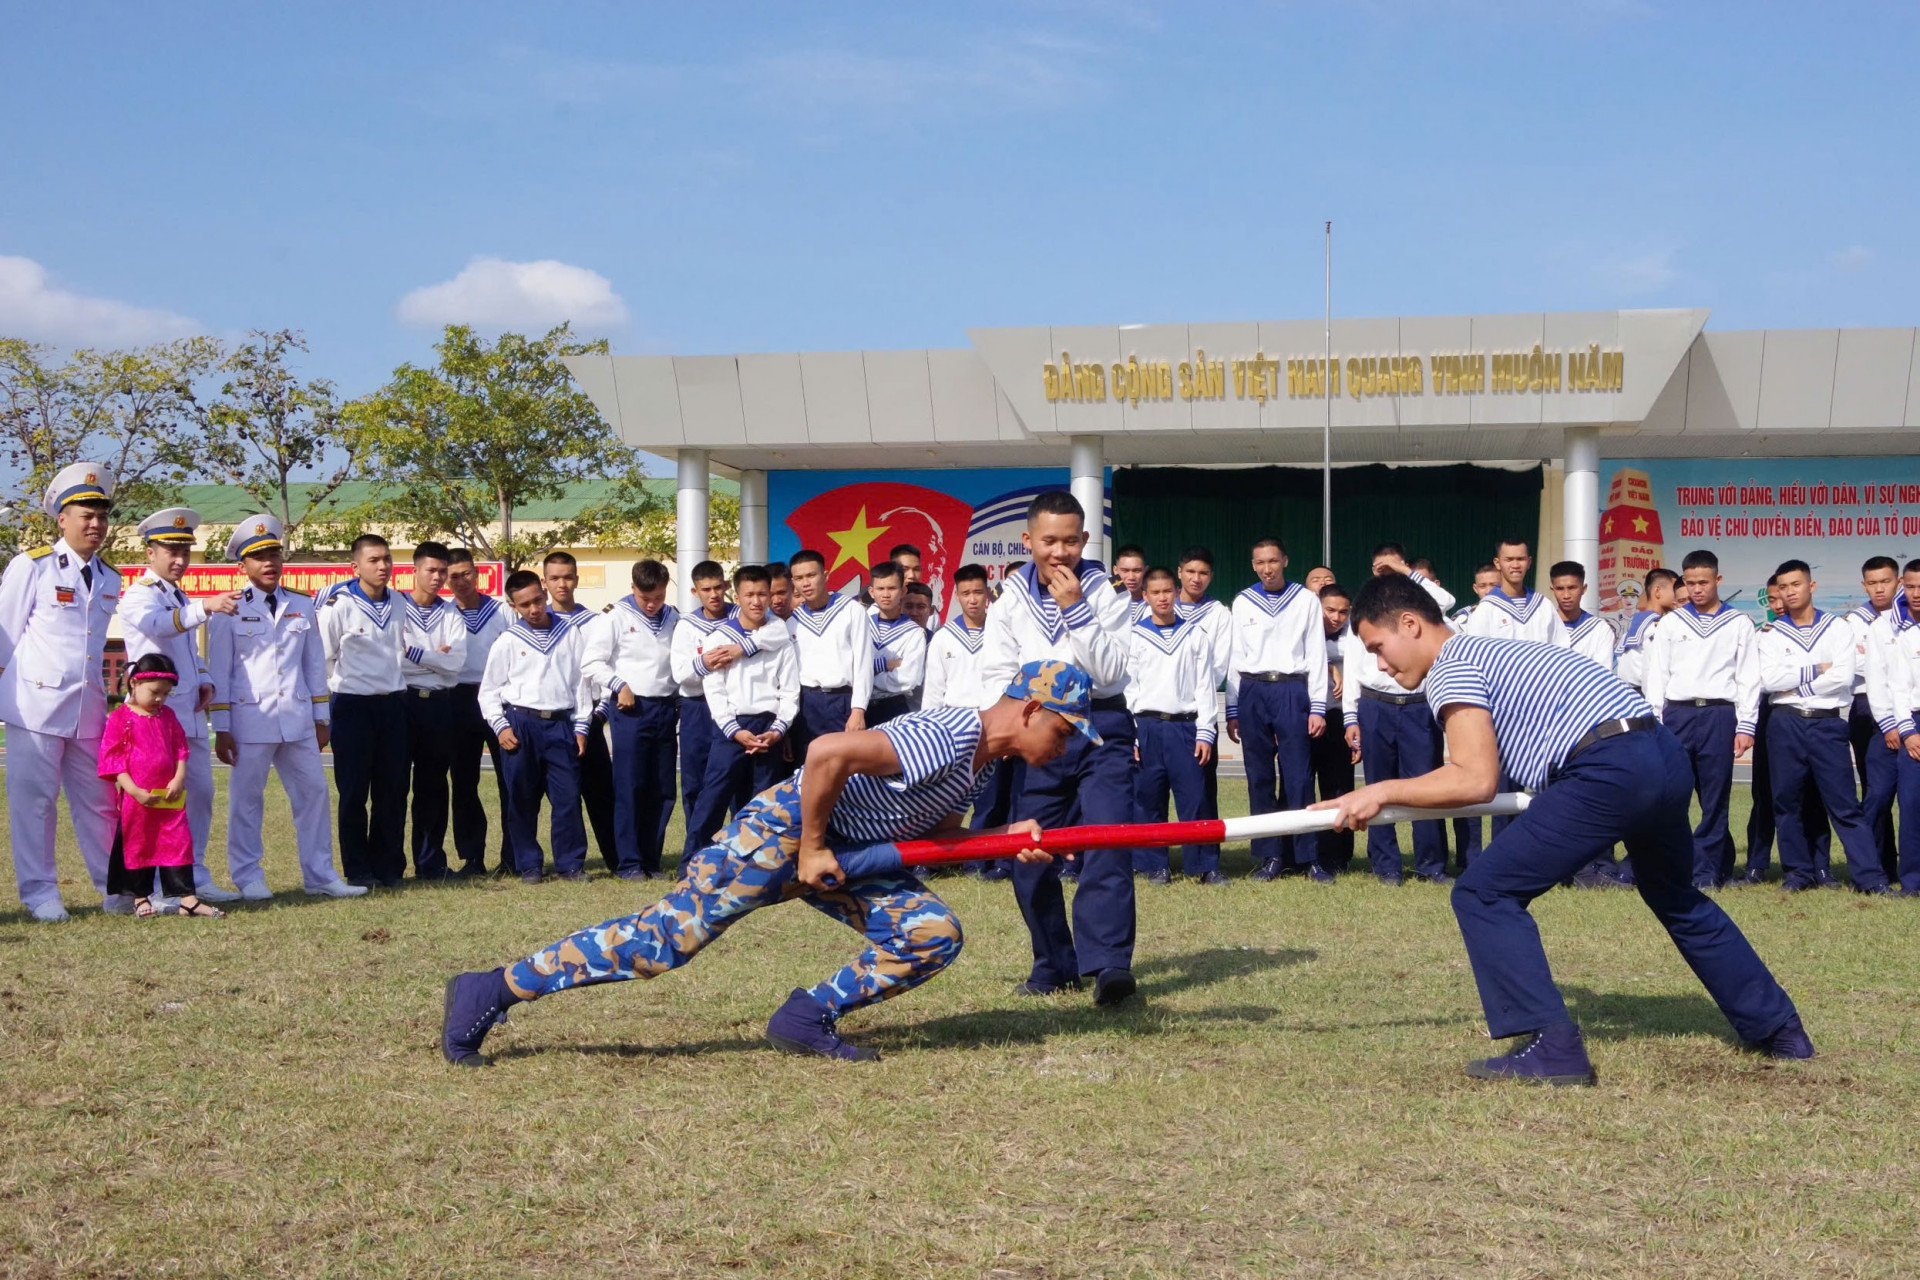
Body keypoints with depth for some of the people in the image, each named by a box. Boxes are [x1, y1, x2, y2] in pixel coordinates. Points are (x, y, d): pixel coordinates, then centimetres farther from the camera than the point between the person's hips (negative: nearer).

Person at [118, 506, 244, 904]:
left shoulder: (181, 601, 21)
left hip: (191, 715, 9)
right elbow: (155, 623, -31)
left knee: (201, 793, 11)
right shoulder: (138, 595, -7)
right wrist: (206, 607, -44)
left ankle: (195, 878, 20)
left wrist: (205, 682, 9)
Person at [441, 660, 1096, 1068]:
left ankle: (809, 1018, 1)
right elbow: (827, 752, -33)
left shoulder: (982, 759, 7)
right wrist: (811, 849, -23)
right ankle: (492, 991, -4)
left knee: (934, 934, -5)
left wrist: (1007, 841, 0)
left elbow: (934, 836, 15)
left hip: (849, 853, 9)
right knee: (667, 936, -12)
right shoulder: (945, 738, -26)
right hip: (786, 827, -9)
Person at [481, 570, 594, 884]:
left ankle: (570, 863, 7)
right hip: (521, 724, 0)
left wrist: (581, 726, 6)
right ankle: (528, 865, 12)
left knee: (568, 796, -3)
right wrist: (501, 726, -3)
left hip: (561, 724, 0)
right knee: (522, 799, 3)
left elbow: (581, 682, 11)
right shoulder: (508, 641, 5)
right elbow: (489, 690, 8)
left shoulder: (572, 635, 8)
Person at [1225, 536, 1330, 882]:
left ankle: (1308, 857, 1)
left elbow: (1316, 655, 4)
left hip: (1292, 691, -2)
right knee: (1260, 778, 3)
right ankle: (1269, 856, 8)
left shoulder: (1306, 600, 6)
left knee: (1298, 777, -5)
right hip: (1252, 691, 2)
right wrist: (1232, 711, 7)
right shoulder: (1242, 603, 11)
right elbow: (1235, 657, 12)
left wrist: (1317, 708, -2)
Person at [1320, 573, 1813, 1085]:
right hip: (1668, 754, 10)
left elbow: (1476, 781, -13)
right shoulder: (1489, 650, 26)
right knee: (1677, 900, 32)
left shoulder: (1450, 668, -2)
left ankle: (1553, 1047, -10)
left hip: (1611, 770, -10)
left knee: (1483, 894, -5)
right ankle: (1779, 1029, 44)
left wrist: (1383, 791, -7)